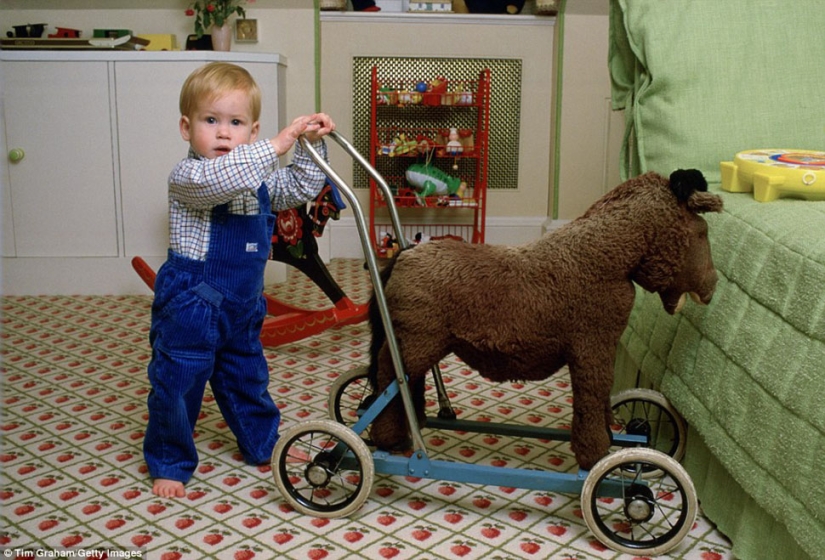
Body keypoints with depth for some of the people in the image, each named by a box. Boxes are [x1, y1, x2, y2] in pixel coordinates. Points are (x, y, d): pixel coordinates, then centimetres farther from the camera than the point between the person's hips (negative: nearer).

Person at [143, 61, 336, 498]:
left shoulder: (259, 177, 6)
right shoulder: (187, 177, -18)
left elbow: (300, 188, 12)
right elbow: (217, 180, -38)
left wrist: (311, 145, -4)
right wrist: (275, 146, -41)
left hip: (243, 307, 7)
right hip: (190, 307, -6)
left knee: (247, 380, 22)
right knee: (177, 385, 4)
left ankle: (263, 446, 40)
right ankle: (169, 463, 23)